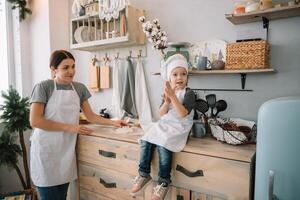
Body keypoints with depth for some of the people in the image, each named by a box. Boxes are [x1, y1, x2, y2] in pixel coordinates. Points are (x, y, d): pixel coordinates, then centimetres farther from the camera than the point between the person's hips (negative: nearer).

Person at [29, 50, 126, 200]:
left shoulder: (79, 88, 6)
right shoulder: (43, 87, -9)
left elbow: (90, 116, 8)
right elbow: (35, 121, -15)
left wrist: (113, 122, -4)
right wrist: (69, 127, -17)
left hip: (67, 149, 4)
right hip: (46, 148, -4)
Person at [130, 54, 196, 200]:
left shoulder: (189, 93, -7)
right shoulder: (168, 92, 10)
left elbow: (183, 113, -22)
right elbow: (161, 114, 3)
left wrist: (173, 96, -28)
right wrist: (166, 102, -16)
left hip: (179, 128, -6)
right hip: (164, 125, 6)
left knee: (163, 146, -28)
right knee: (146, 141, -14)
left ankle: (163, 182, -11)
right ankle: (144, 174, 4)